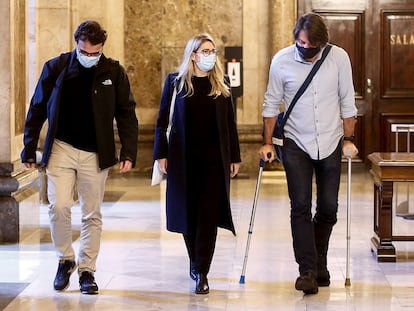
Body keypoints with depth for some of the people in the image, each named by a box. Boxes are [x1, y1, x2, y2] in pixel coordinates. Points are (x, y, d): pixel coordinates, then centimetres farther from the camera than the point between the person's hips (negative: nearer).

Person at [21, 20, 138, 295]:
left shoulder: (114, 72, -2)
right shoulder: (55, 68, -2)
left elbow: (126, 114, 1)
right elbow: (37, 110, 4)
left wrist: (128, 153, -7)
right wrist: (29, 149, 3)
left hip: (96, 153, 1)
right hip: (62, 148, 0)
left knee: (92, 215, 5)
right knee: (58, 206, -12)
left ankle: (87, 270, 16)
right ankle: (65, 260, 11)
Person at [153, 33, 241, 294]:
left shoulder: (222, 84, 7)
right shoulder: (176, 81, 3)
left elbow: (230, 123, 10)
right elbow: (162, 120, 4)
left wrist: (235, 157, 7)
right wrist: (161, 154, -2)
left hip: (215, 158, 0)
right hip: (184, 158, 0)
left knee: (209, 214, -7)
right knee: (188, 214, 7)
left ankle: (201, 272, -7)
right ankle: (195, 262, 25)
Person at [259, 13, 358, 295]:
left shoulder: (339, 58, -8)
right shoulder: (282, 60, -9)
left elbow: (347, 102, 1)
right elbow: (271, 104, 1)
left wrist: (349, 139, -1)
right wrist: (267, 143, -1)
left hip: (331, 144, 1)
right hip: (296, 144, -1)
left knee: (328, 208, 7)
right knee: (301, 207, -9)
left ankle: (319, 263, 25)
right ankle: (307, 270, -10)